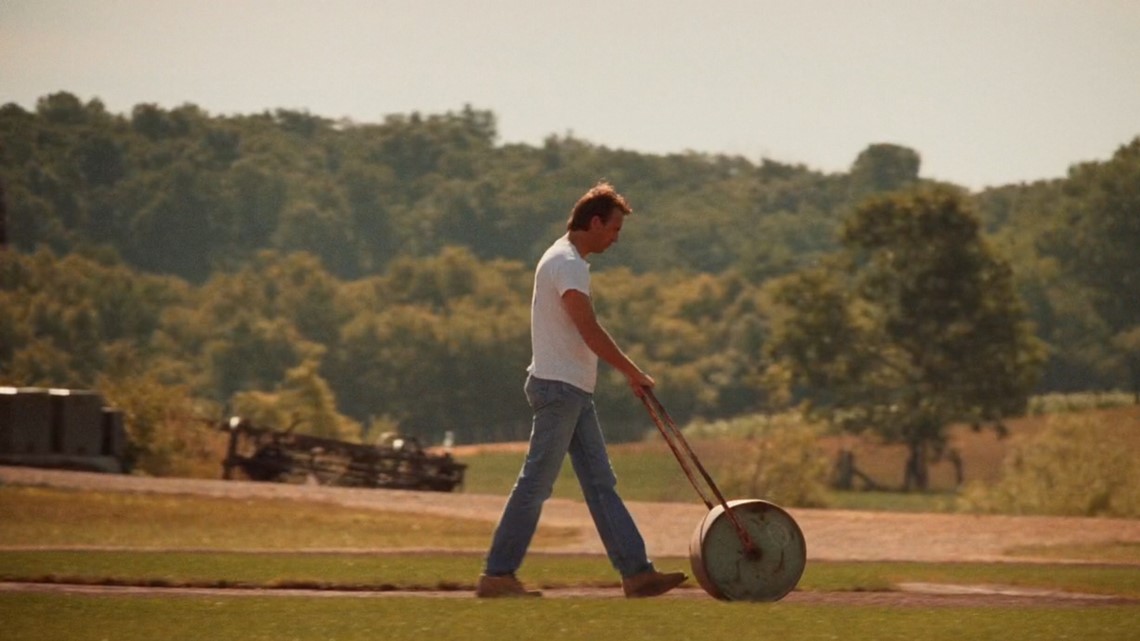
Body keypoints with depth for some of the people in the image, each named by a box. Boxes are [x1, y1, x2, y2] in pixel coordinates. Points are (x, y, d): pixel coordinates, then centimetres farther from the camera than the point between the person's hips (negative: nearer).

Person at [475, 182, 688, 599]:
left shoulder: (566, 259, 18)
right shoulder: (566, 263, -14)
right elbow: (590, 331, -20)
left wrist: (628, 372, 16)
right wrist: (634, 372, -13)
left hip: (573, 392, 11)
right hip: (558, 388, -11)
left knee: (601, 485, 6)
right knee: (536, 484, -7)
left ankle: (636, 572, 5)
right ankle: (497, 575, -3)